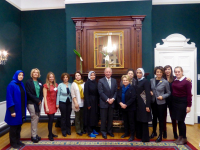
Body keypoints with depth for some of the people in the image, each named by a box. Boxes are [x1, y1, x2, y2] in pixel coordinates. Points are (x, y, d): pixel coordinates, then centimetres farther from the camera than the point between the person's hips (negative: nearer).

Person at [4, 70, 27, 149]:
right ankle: (13, 142, 22)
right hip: (15, 109, -6)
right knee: (14, 126, 7)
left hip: (21, 109, 7)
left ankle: (18, 141, 29)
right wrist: (12, 110, -19)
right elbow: (9, 98, -16)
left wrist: (24, 109, 10)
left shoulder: (21, 84, 8)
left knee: (19, 125, 15)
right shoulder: (11, 85, -13)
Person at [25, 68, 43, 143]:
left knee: (37, 118, 9)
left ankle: (35, 134, 19)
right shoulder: (28, 82, -3)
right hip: (31, 103, -5)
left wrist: (40, 100, -4)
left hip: (39, 102, 5)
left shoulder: (40, 82, 13)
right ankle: (33, 136, 5)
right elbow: (28, 93, -10)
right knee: (34, 118, -5)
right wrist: (36, 100, -11)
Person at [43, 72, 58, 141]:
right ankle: (50, 135, 12)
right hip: (49, 104, -5)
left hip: (54, 104, 5)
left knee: (52, 119, 11)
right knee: (51, 119, -4)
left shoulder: (56, 85, 9)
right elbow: (45, 97, -9)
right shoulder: (46, 85, -7)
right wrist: (46, 107, -13)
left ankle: (51, 133, 26)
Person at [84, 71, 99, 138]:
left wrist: (97, 102, 5)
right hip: (89, 101, -6)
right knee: (89, 116, 2)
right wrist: (88, 104, -16)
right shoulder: (87, 83, -10)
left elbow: (97, 93, 9)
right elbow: (86, 94, -14)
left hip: (95, 101, 6)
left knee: (94, 115, 14)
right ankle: (90, 132, 14)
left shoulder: (95, 82, 7)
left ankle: (93, 129, 29)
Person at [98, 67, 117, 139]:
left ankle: (109, 131, 28)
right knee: (103, 118, 5)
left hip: (112, 102, 4)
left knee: (110, 118, 12)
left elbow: (116, 91, 6)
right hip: (104, 103, -4)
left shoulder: (114, 81, 8)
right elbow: (101, 92, -11)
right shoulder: (101, 81, -6)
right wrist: (107, 100, -14)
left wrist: (113, 99, -9)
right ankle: (103, 132, 20)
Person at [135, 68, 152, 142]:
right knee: (139, 120, 14)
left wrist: (147, 106, -18)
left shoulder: (145, 81, -11)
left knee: (144, 121, 2)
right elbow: (137, 92, 9)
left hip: (144, 103, -7)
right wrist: (136, 103, 7)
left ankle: (145, 138, 15)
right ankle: (139, 135, 29)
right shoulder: (137, 81, 9)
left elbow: (148, 94, -15)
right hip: (138, 103, 7)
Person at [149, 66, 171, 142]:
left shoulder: (165, 82, -10)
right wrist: (150, 92, -7)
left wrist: (162, 96, -18)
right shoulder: (151, 80, 0)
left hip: (161, 103, -3)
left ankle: (160, 135, 23)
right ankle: (154, 132, 36)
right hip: (153, 102, 4)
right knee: (154, 117, 17)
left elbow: (168, 93, -2)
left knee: (161, 118, 7)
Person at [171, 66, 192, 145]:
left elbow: (189, 94, -12)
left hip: (182, 102, -5)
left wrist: (189, 106, -13)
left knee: (181, 120, 1)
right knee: (178, 120, 12)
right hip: (174, 102, 5)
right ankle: (180, 136, 28)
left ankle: (184, 138, 19)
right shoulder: (174, 81, 3)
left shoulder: (187, 81, -11)